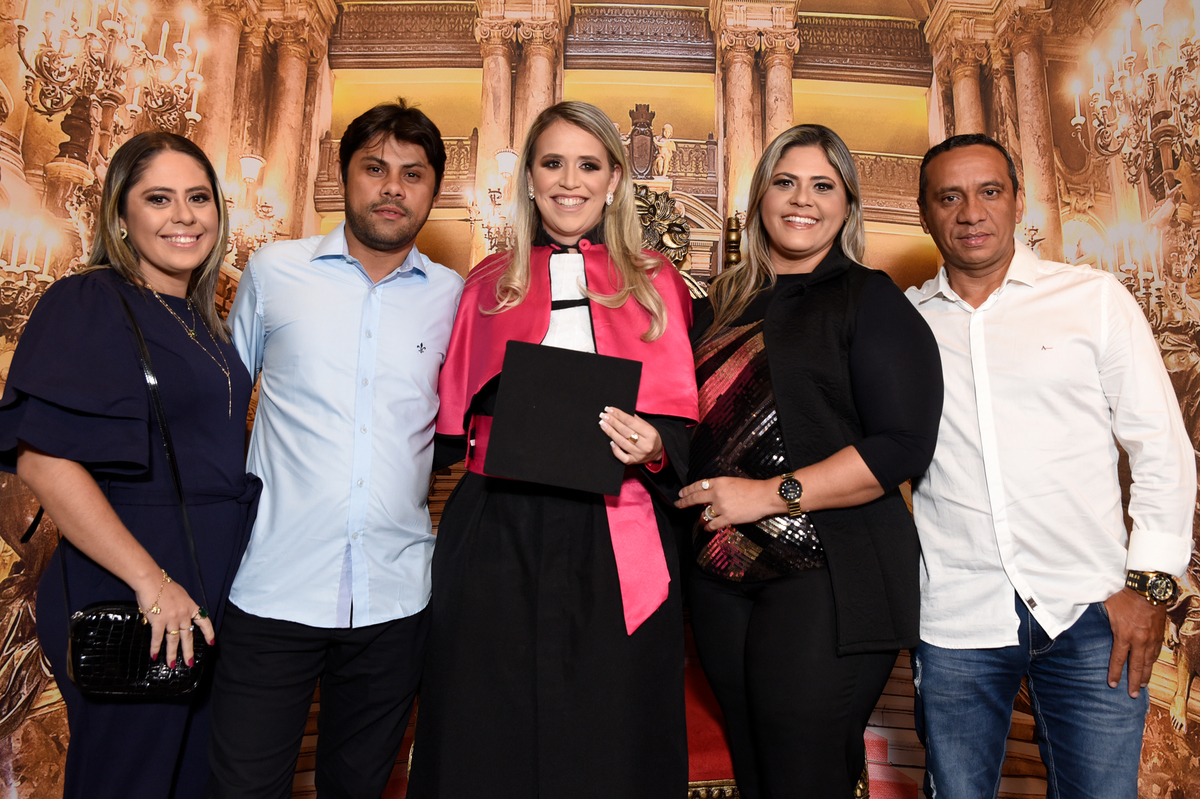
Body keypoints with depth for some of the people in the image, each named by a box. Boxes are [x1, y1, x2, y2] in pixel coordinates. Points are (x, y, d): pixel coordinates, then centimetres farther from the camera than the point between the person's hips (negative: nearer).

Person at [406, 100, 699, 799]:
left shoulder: (658, 285, 9)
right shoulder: (490, 286, 12)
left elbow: (687, 426, 7)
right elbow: (454, 420, 15)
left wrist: (654, 448, -12)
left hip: (615, 547, 0)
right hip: (496, 539, 1)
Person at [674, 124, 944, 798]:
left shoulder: (869, 299, -2)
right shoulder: (724, 308, 14)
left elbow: (904, 445, -12)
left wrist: (771, 494, -16)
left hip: (830, 573, -5)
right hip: (722, 574, 6)